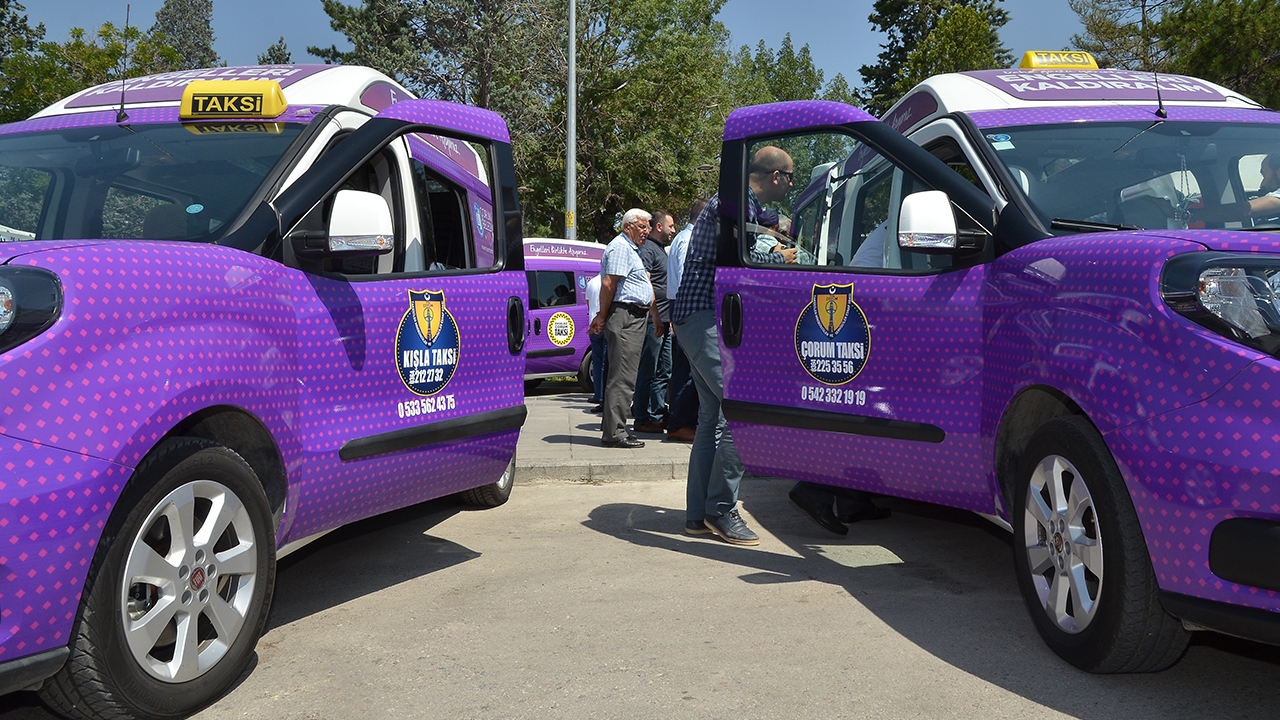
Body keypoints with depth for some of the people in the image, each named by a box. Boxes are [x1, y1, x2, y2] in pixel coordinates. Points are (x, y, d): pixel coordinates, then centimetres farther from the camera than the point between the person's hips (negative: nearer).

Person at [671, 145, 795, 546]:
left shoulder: (745, 203, 22)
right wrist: (781, 258, -7)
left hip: (697, 319, 11)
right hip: (705, 317, -11)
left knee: (712, 415, 10)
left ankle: (698, 515, 13)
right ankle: (721, 509, -7)